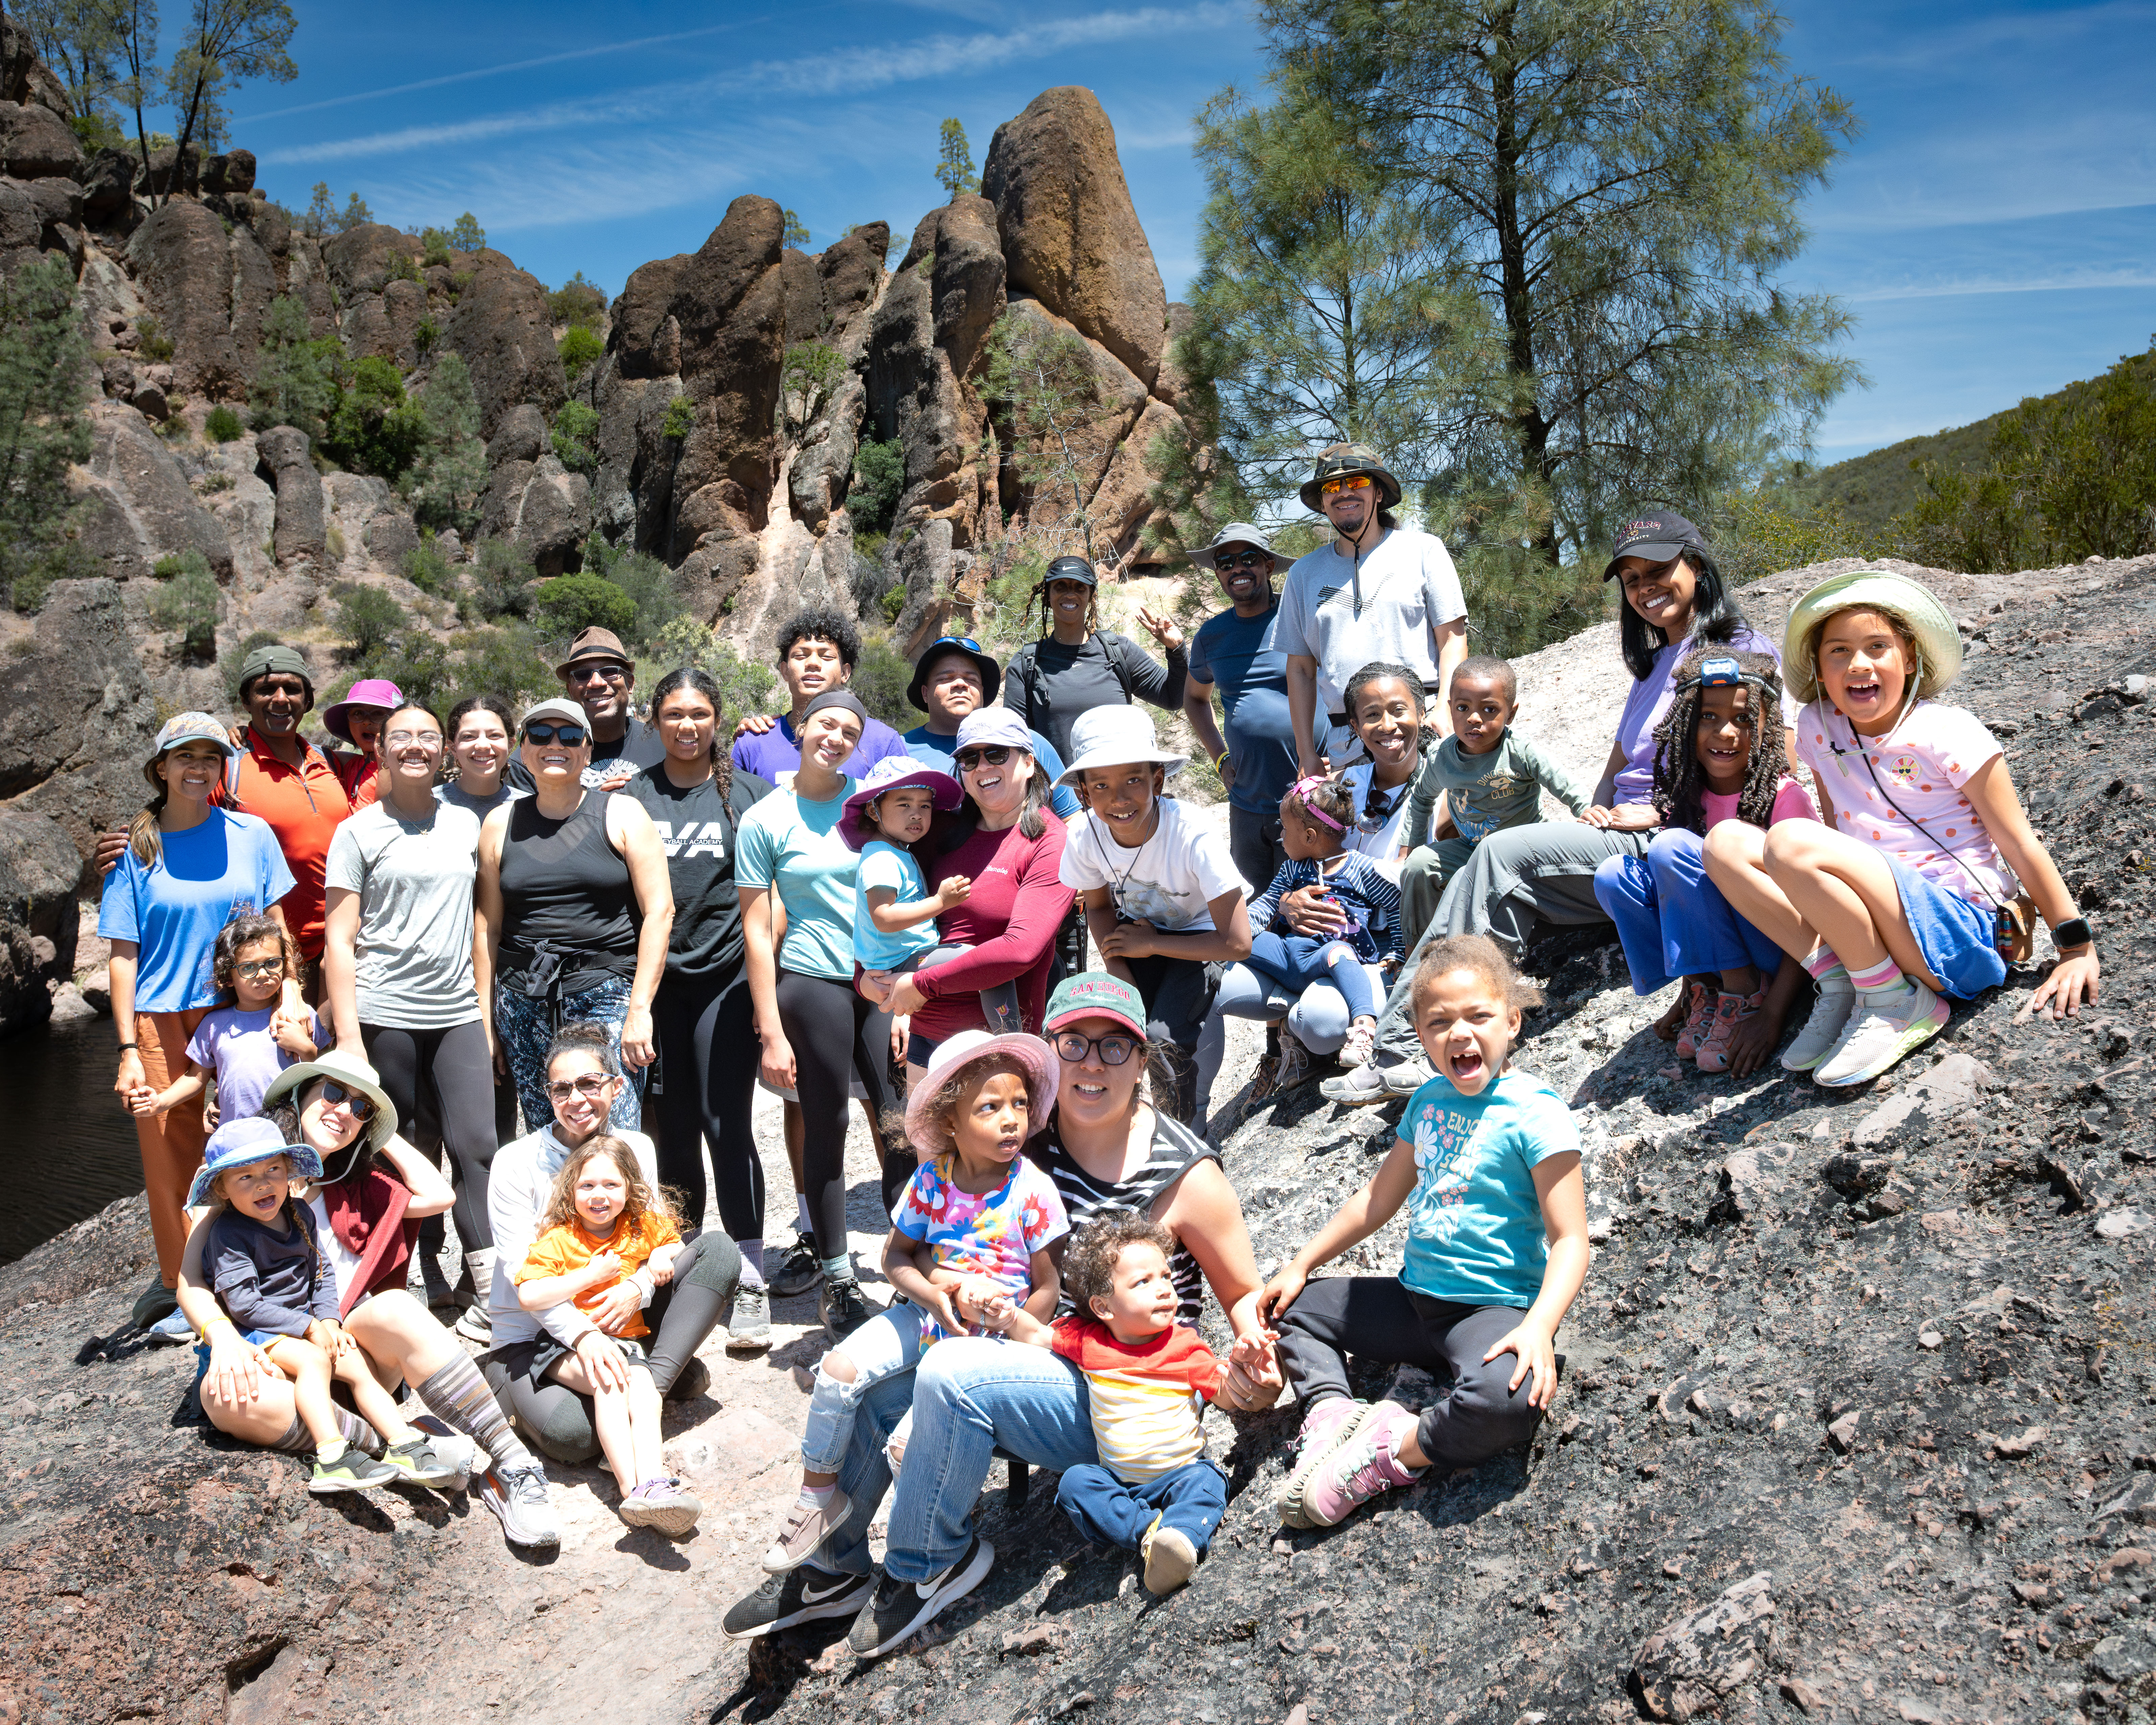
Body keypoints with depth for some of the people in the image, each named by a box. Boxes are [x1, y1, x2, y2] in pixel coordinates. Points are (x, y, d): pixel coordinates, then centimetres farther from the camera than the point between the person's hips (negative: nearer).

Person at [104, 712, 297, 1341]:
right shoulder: (137, 851, 2)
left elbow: (274, 925, 9)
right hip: (163, 1022, 0)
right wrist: (129, 1051, -4)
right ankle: (182, 1287, 23)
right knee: (173, 1154, 5)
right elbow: (124, 954, 1)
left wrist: (287, 996, -2)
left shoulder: (251, 836, 4)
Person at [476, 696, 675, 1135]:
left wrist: (640, 1008, -11)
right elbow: (488, 928, 12)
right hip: (524, 1001, 3)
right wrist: (485, 1023, 8)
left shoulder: (622, 814, 3)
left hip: (608, 996, -3)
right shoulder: (501, 825, 11)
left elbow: (659, 912, -4)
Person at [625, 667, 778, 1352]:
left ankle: (749, 1282, 2)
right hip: (657, 981, 2)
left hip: (726, 979, -2)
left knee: (727, 1126, -5)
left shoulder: (748, 792, 5)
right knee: (674, 1129, 9)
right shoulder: (633, 795, 9)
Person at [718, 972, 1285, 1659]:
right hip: (1026, 1351, 6)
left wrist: (1253, 1367, -25)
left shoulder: (1185, 1173, -13)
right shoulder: (1025, 1141, -2)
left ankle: (929, 1566, -4)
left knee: (953, 1373, -29)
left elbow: (1246, 1297, -4)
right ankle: (837, 1566, 7)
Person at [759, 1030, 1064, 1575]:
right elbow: (895, 1254, 5)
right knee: (841, 1368, -14)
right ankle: (818, 1494, 7)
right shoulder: (932, 1178, -4)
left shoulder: (1032, 1190, -14)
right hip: (927, 1311, 4)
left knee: (911, 1443, -20)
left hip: (996, 1329, -4)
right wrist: (935, 1294, -14)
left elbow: (1048, 1287, -10)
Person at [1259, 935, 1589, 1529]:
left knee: (1507, 1397, -38)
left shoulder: (1536, 1113, -14)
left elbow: (1569, 1241, -18)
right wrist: (1300, 1266, 17)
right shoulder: (1428, 1100, 7)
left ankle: (1391, 1453, -15)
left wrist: (1538, 1328, -35)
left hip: (1494, 1309, -7)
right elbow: (1379, 1198, 18)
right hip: (1415, 1297, 7)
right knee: (1293, 1303, 10)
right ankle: (1332, 1414, -12)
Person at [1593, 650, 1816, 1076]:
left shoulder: (1785, 798, -15)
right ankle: (1706, 991, -7)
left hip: (1781, 954, -6)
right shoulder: (1688, 797, 1)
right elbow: (1683, 893, 8)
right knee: (1613, 876, -12)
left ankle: (1744, 994, -17)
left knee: (1673, 847, -24)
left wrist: (1773, 1013, -25)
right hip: (1712, 949, 6)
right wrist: (1688, 992, 0)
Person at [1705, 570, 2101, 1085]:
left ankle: (1897, 1004, -13)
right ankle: (1839, 985, -7)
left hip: (1959, 929, -6)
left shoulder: (1948, 734, -7)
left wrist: (2078, 949, -6)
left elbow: (2020, 845, -5)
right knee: (1724, 843, -6)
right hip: (1870, 926, 7)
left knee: (1791, 843, -29)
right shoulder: (1819, 728, 8)